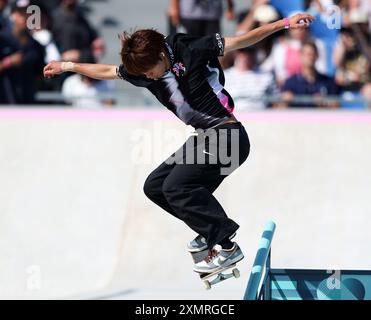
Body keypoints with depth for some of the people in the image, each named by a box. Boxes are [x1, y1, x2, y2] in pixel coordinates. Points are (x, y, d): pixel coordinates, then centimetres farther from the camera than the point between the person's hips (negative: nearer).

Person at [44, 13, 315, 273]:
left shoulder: (189, 50, -15)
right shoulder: (143, 68, 4)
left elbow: (240, 41, -16)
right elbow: (106, 71, 19)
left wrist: (284, 24, -21)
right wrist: (67, 66, 26)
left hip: (227, 136, -9)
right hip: (203, 139, 9)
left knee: (176, 186, -20)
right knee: (155, 186, 9)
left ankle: (227, 247, -16)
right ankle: (210, 231, 18)